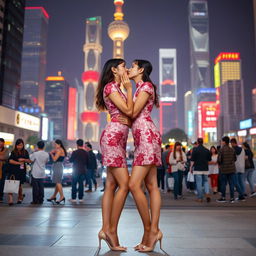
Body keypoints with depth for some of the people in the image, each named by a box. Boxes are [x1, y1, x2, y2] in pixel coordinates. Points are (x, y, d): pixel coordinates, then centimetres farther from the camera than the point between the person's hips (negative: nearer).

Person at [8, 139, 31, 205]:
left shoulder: (25, 152, 6)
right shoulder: (13, 152, -2)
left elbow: (29, 161, 7)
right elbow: (10, 161, -12)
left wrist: (24, 159, -11)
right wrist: (19, 163, -15)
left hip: (21, 171, 2)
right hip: (13, 170, -2)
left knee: (19, 185, 10)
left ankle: (20, 197, 29)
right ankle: (10, 199, -12)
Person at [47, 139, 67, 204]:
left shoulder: (59, 150, -13)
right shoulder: (62, 150, 18)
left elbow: (54, 159, -17)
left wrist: (51, 153, -2)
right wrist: (53, 152, 8)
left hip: (57, 167, -10)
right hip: (59, 167, 10)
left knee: (58, 182, -12)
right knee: (57, 182, 13)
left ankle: (62, 196, -14)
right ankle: (54, 196, 22)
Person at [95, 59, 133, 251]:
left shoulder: (118, 89, 26)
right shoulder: (110, 87, -2)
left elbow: (128, 114, 21)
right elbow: (128, 110, -11)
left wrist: (127, 119, 1)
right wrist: (129, 88, -1)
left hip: (119, 138, 10)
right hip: (113, 136, -10)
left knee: (111, 185, 5)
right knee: (124, 184, -12)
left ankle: (105, 229, 8)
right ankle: (111, 230, -4)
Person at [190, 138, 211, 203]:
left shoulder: (195, 149, -7)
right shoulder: (207, 150, 5)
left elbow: (192, 160, -8)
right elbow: (209, 160, 14)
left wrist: (191, 168, 0)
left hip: (197, 169, -3)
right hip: (205, 169, 3)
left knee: (199, 183, 1)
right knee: (206, 181, 14)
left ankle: (200, 198, 5)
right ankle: (207, 193, -5)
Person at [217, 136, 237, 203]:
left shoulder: (221, 149, -12)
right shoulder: (232, 149, 3)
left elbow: (219, 159, -13)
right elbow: (235, 159, 10)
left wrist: (219, 164, 8)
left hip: (224, 169, -4)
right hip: (232, 169, 4)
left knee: (223, 184, 6)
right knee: (231, 183, 7)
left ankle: (223, 197, 13)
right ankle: (232, 198, 9)